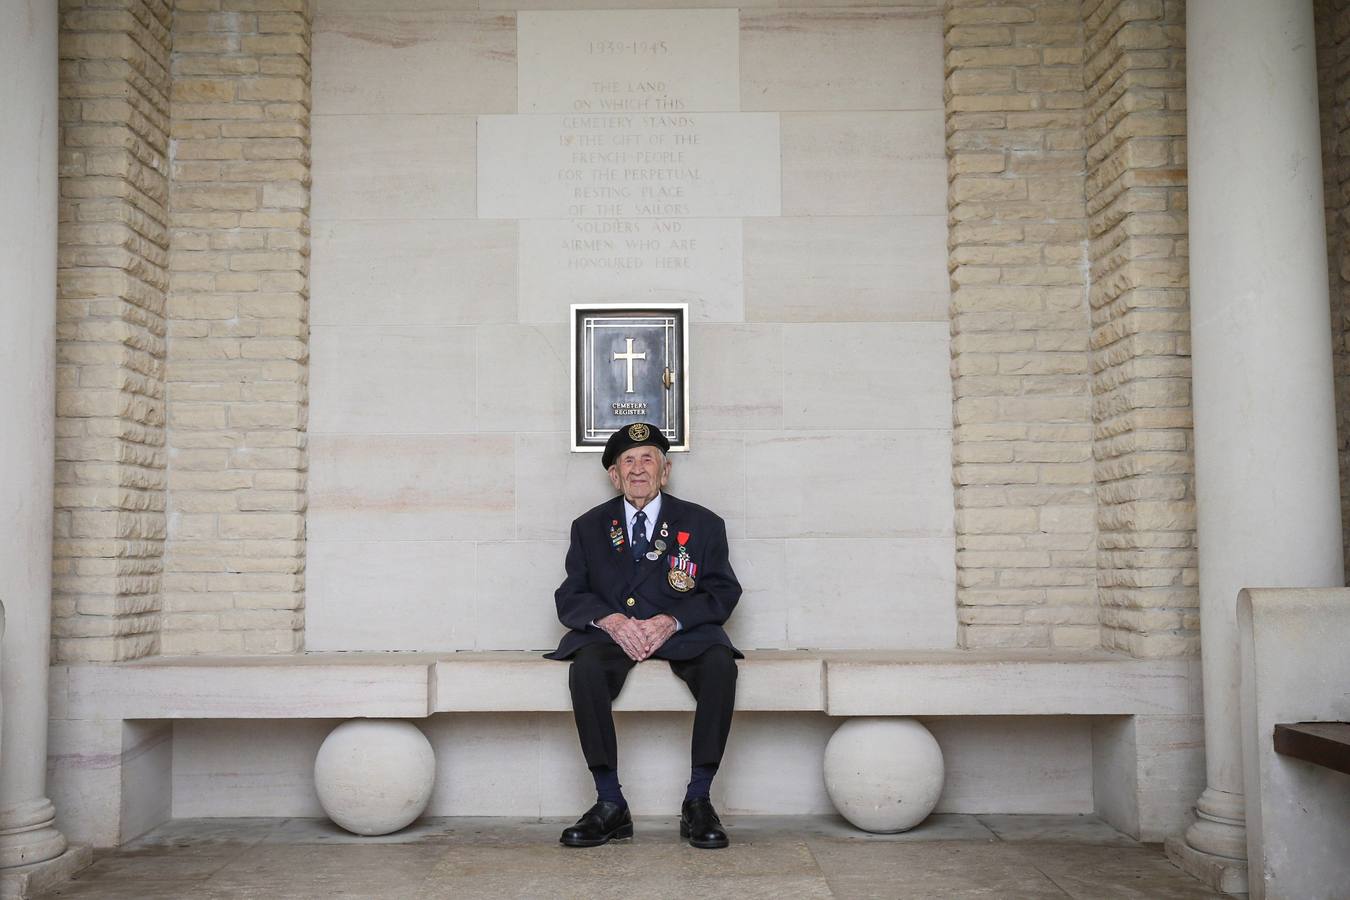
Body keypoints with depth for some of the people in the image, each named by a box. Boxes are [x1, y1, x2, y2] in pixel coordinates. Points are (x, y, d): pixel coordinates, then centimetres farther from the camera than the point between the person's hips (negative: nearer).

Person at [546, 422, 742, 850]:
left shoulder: (703, 524, 11)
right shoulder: (589, 527, 14)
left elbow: (722, 593, 3)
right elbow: (569, 598, 8)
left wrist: (671, 621, -15)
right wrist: (611, 620, -15)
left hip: (682, 633, 0)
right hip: (611, 633, 1)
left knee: (720, 663, -32)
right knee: (585, 667, -33)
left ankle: (698, 801, -22)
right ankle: (610, 804, -24)